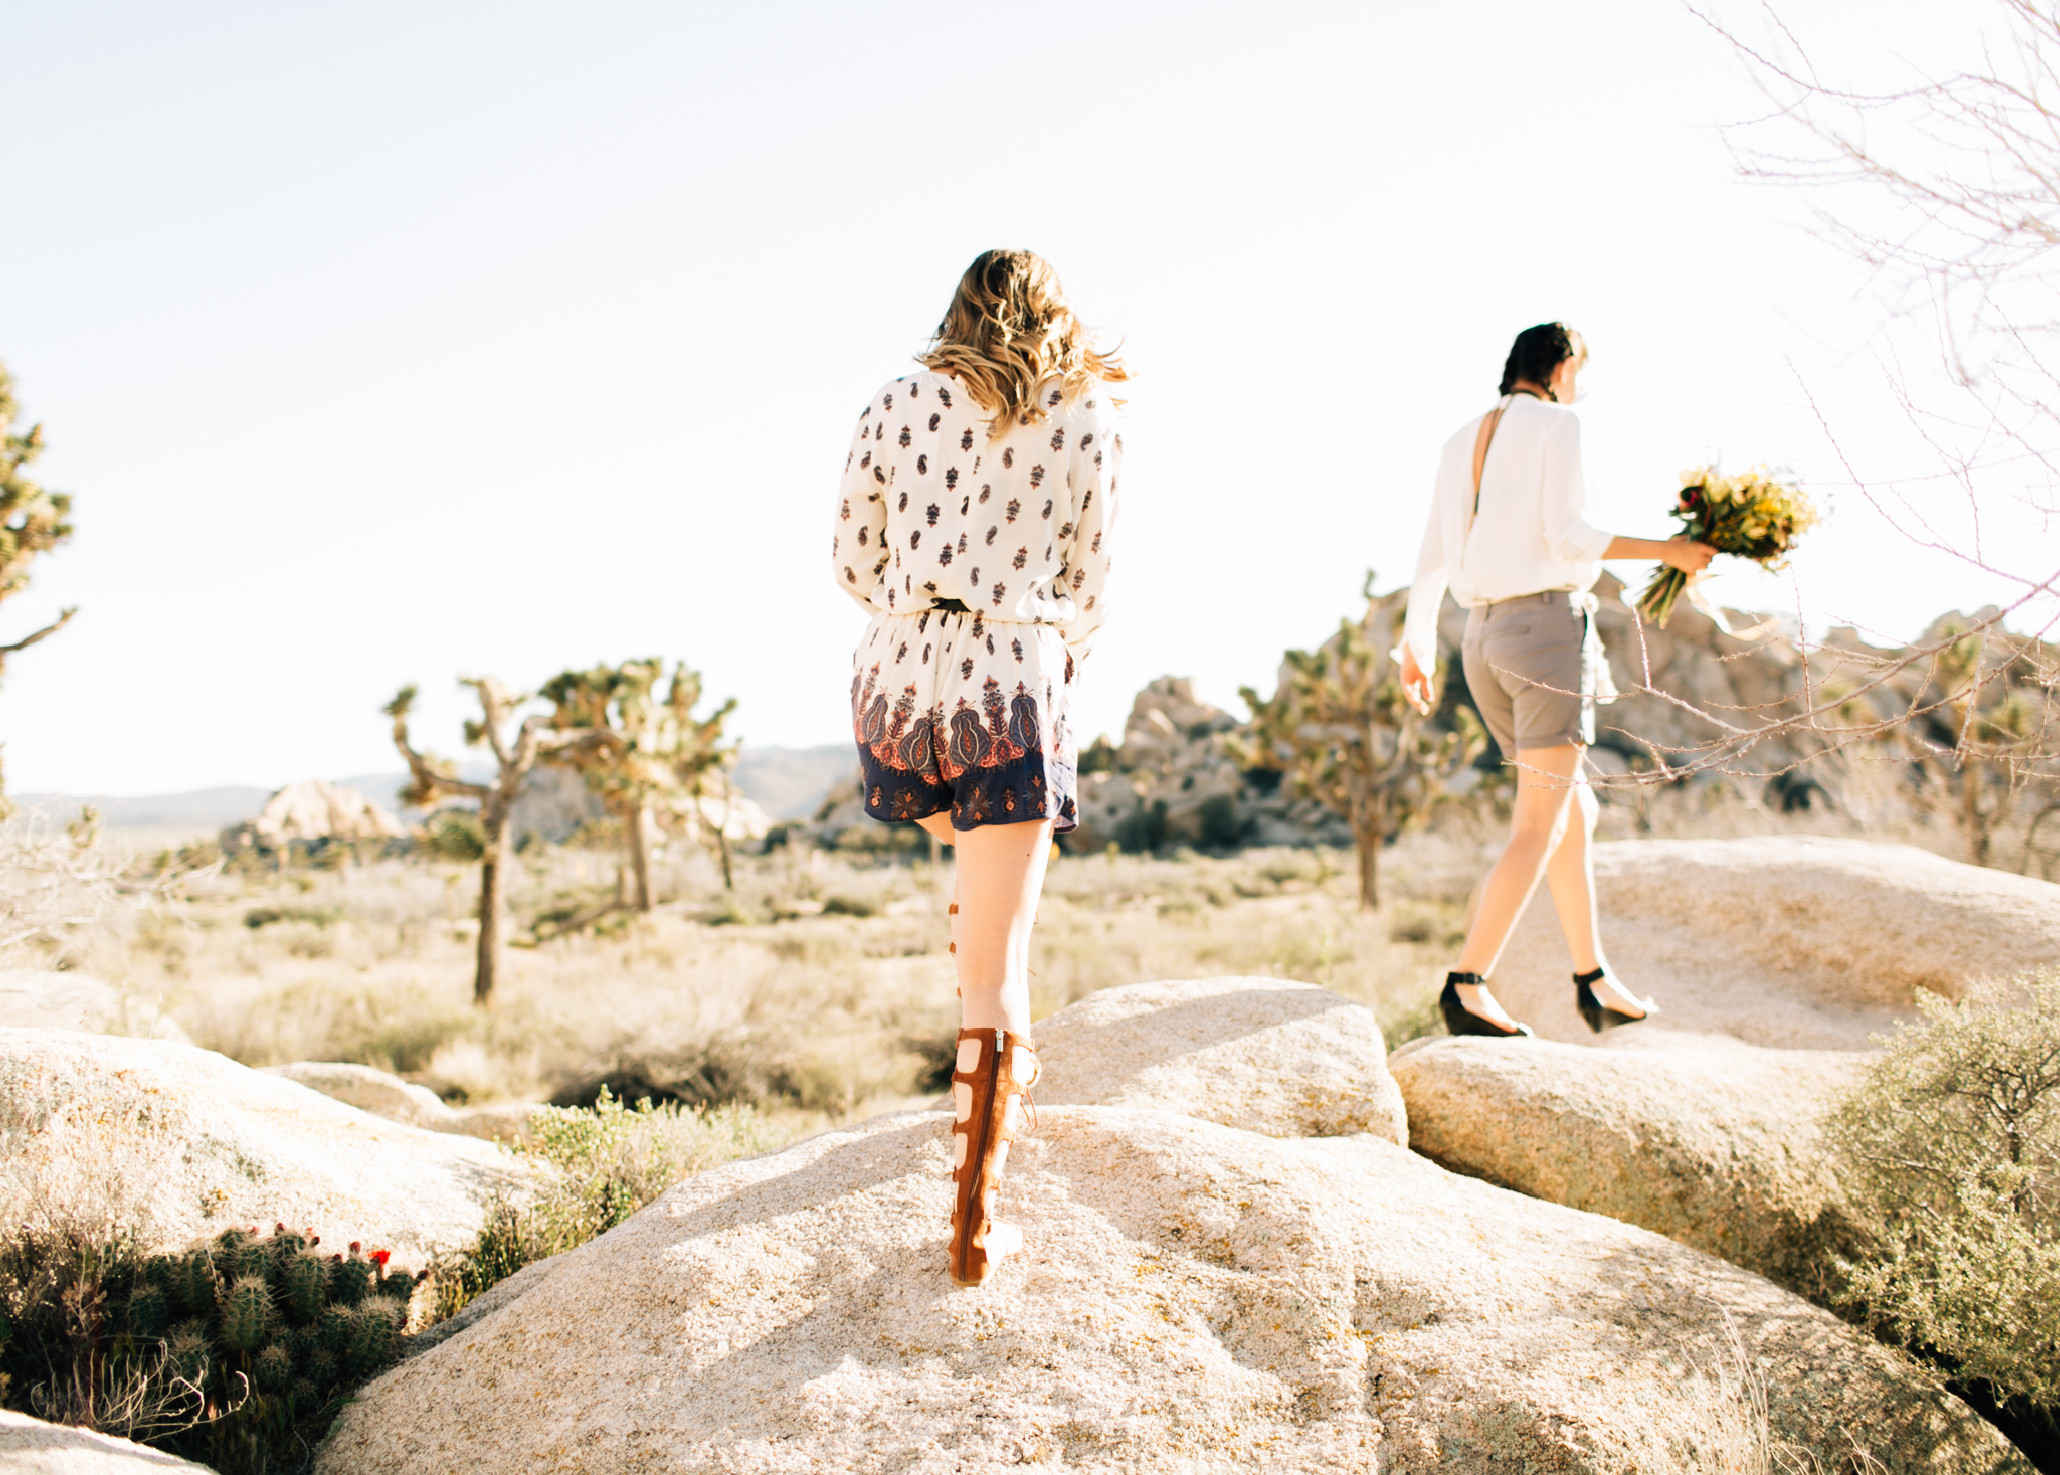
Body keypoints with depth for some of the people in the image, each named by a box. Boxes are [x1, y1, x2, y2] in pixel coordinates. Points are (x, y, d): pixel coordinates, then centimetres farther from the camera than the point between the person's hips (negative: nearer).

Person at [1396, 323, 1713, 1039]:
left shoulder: (1464, 441, 17)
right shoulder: (1557, 424, -4)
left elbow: (1432, 556, 16)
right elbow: (1566, 535, -15)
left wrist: (1416, 647, 24)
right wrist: (1666, 550, -8)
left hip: (1485, 638, 8)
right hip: (1549, 625, -8)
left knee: (1575, 809, 18)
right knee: (1538, 829, -8)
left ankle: (1594, 980, 21)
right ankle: (1466, 986, -17)